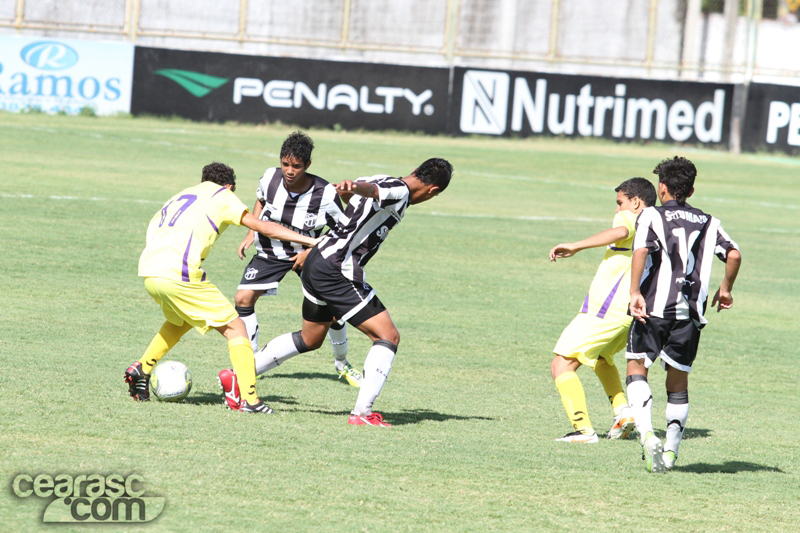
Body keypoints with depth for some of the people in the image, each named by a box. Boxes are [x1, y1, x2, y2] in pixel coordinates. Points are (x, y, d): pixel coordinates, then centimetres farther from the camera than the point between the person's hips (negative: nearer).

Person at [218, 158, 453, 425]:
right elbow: (371, 189, -36)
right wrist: (353, 186, -56)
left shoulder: (386, 181, 15)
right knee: (388, 336, -7)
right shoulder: (399, 192, -12)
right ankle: (362, 412, -12)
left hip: (317, 262, 10)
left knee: (310, 339, 27)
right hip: (338, 272, -10)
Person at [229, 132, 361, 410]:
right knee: (243, 298, -15)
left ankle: (341, 362, 23)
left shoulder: (326, 194, -26)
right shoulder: (270, 178, -17)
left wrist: (312, 252, -22)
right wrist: (251, 233, 0)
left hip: (309, 254, -2)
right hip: (270, 250, 2)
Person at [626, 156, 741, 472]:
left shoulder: (652, 216, 4)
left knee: (637, 369, 1)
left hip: (655, 307, -3)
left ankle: (646, 433, -23)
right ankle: (671, 451, 13)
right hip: (691, 313, 3)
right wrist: (725, 289, 15)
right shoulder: (707, 223, 14)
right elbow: (733, 254, 0)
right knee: (678, 381, 13)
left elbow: (641, 251, -15)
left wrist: (635, 293, -18)